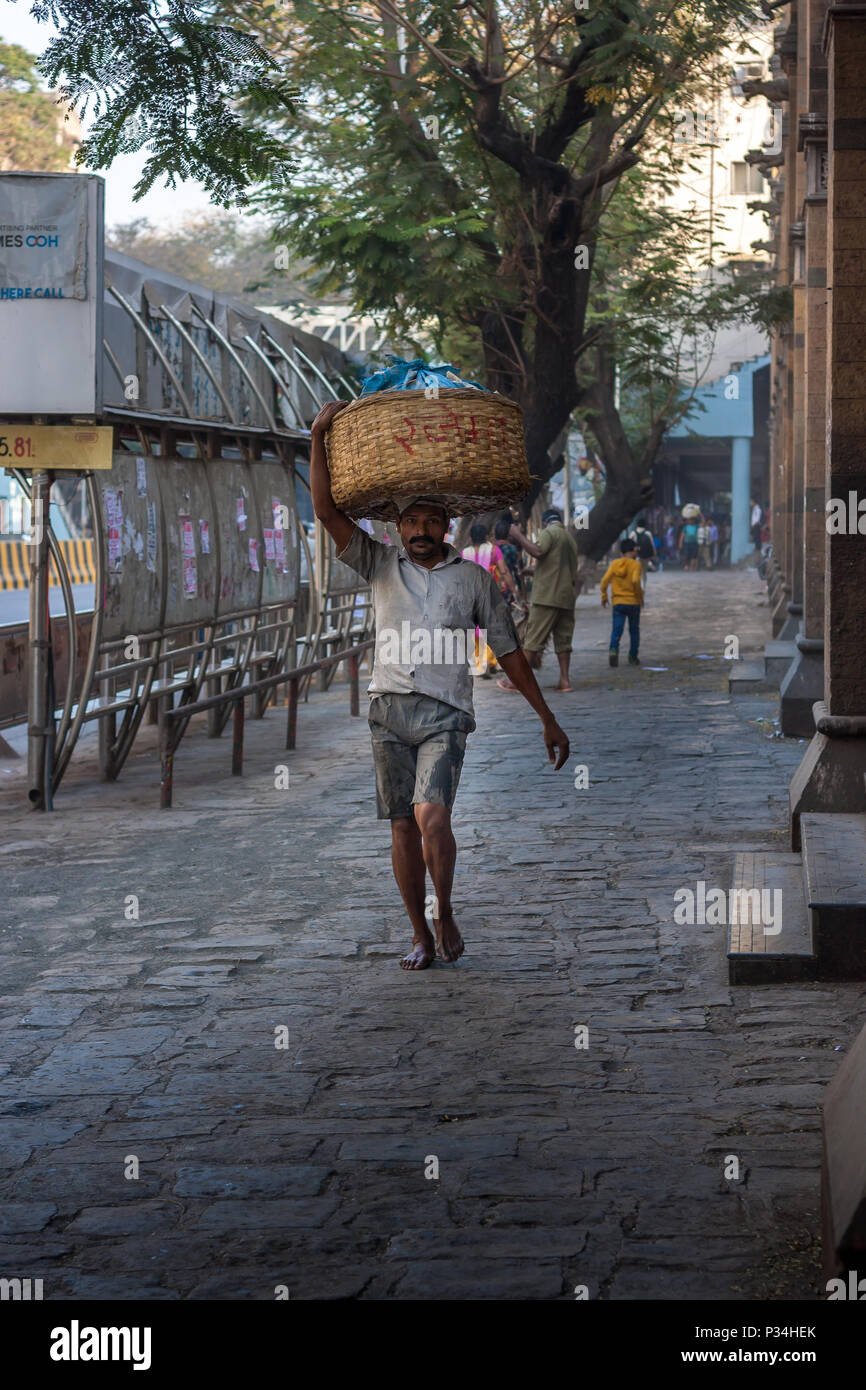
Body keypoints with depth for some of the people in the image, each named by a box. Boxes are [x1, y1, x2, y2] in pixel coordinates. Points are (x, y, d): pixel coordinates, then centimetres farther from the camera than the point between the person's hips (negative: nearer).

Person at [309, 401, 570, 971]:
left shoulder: (474, 579, 6)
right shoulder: (382, 565, 8)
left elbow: (508, 650, 10)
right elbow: (329, 512, -2)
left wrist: (548, 720, 11)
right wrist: (319, 438, -12)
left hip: (445, 714, -2)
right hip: (390, 709, 2)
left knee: (432, 816, -20)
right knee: (403, 827, 4)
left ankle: (446, 912, 2)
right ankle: (421, 936, 15)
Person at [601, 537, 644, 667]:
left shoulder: (614, 564, 2)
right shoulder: (636, 564, -8)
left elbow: (605, 580, -6)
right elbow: (635, 580, -22)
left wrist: (604, 597, 5)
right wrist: (640, 595, -7)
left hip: (618, 603, 2)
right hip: (633, 602, -2)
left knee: (616, 630, -2)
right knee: (634, 630, 14)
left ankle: (614, 649, -28)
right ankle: (633, 657, 17)